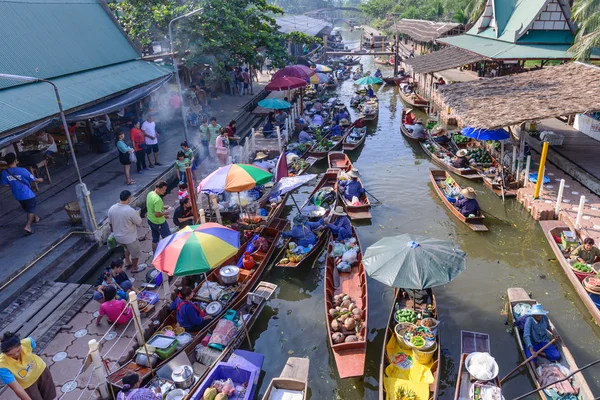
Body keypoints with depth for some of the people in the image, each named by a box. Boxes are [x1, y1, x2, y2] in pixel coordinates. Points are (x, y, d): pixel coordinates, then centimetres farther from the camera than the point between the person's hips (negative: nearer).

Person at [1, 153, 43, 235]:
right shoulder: (22, 170, -23)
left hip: (17, 195, 6)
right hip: (27, 194, -6)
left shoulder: (4, 173, -9)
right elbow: (33, 179, -10)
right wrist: (39, 179, 12)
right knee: (31, 209, 5)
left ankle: (35, 218, 47)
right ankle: (28, 226, -8)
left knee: (27, 208, 27)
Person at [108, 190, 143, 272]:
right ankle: (135, 268, 37)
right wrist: (137, 215, 5)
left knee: (127, 248, 35)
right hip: (129, 237, -6)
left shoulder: (112, 208, -10)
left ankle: (128, 262, 45)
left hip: (117, 237, 6)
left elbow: (110, 223, 5)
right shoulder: (130, 211, -29)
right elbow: (139, 223, -15)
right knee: (135, 253, 19)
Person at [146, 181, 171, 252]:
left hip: (150, 220, 9)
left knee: (155, 239, 22)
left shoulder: (150, 194, -2)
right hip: (159, 222, -9)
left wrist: (162, 207, 10)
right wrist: (164, 213, -12)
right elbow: (157, 214, -31)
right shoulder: (158, 199, -31)